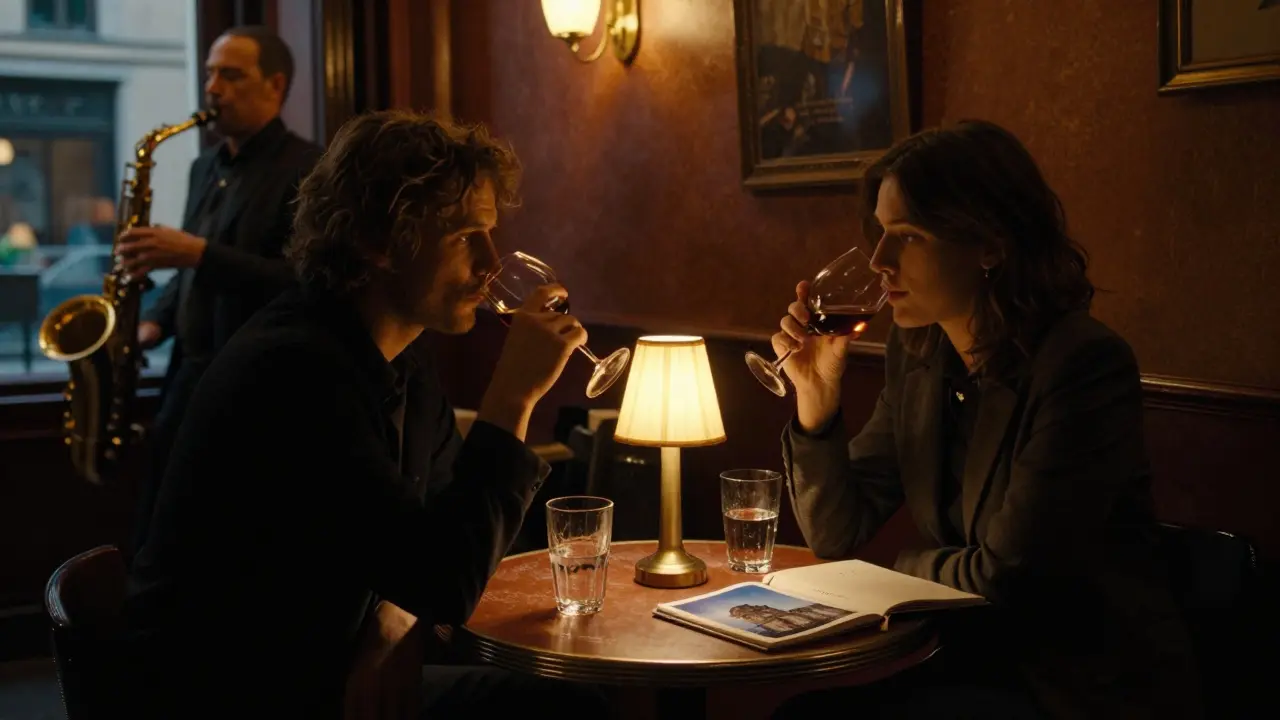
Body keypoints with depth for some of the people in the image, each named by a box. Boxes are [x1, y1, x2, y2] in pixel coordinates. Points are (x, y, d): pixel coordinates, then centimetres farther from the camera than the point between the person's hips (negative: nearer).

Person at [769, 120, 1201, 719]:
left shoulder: (1083, 365, -21)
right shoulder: (915, 353, 0)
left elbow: (1005, 578, -20)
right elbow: (837, 535, 2)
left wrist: (901, 569, -2)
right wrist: (816, 400, -11)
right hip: (975, 656, 6)